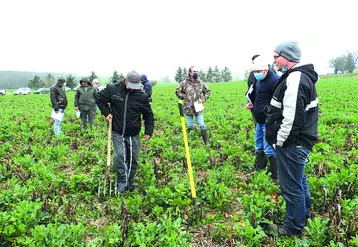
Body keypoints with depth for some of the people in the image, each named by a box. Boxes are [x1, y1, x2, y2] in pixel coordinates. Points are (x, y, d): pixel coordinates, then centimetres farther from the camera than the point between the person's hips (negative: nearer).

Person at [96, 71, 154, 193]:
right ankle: (122, 182, 4)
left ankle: (130, 182, 28)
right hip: (118, 133, -1)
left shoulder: (142, 96, -6)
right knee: (119, 156, -12)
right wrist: (106, 112, -2)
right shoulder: (113, 89, -8)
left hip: (133, 134, 1)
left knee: (133, 159, 9)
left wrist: (148, 131, 2)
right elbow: (99, 98, 9)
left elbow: (148, 114, 6)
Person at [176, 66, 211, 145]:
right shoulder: (184, 83, -6)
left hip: (198, 108, 1)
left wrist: (203, 99, -1)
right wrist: (185, 97, -4)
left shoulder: (201, 83, 0)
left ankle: (206, 142, 10)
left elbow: (207, 91, 13)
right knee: (190, 126, 9)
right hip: (188, 109, -1)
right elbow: (178, 92, 5)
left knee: (202, 125, 0)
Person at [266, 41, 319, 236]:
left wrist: (281, 141, -16)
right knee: (299, 180, 24)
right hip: (298, 141, 11)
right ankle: (303, 216, 42)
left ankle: (294, 227, 20)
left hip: (292, 143, -11)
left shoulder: (295, 79, -21)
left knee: (291, 186, 3)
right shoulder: (301, 76, 13)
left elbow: (293, 117, -27)